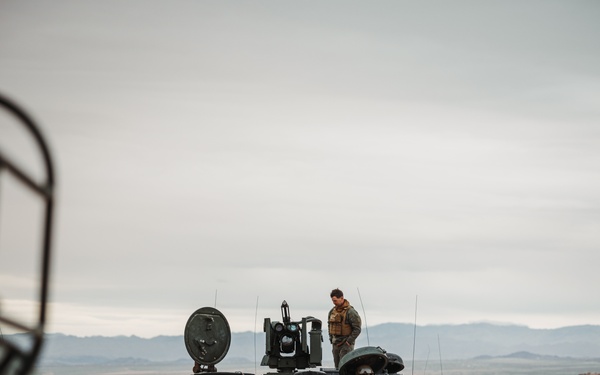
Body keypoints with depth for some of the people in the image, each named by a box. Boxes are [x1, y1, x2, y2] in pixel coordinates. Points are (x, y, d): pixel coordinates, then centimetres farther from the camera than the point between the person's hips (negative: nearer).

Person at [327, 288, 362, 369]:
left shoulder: (350, 312, -12)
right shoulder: (332, 311, 9)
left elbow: (357, 329, -13)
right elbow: (330, 325, 23)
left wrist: (349, 341, -16)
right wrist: (331, 339, 13)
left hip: (346, 344, -7)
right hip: (335, 344, 7)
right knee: (337, 367, 8)